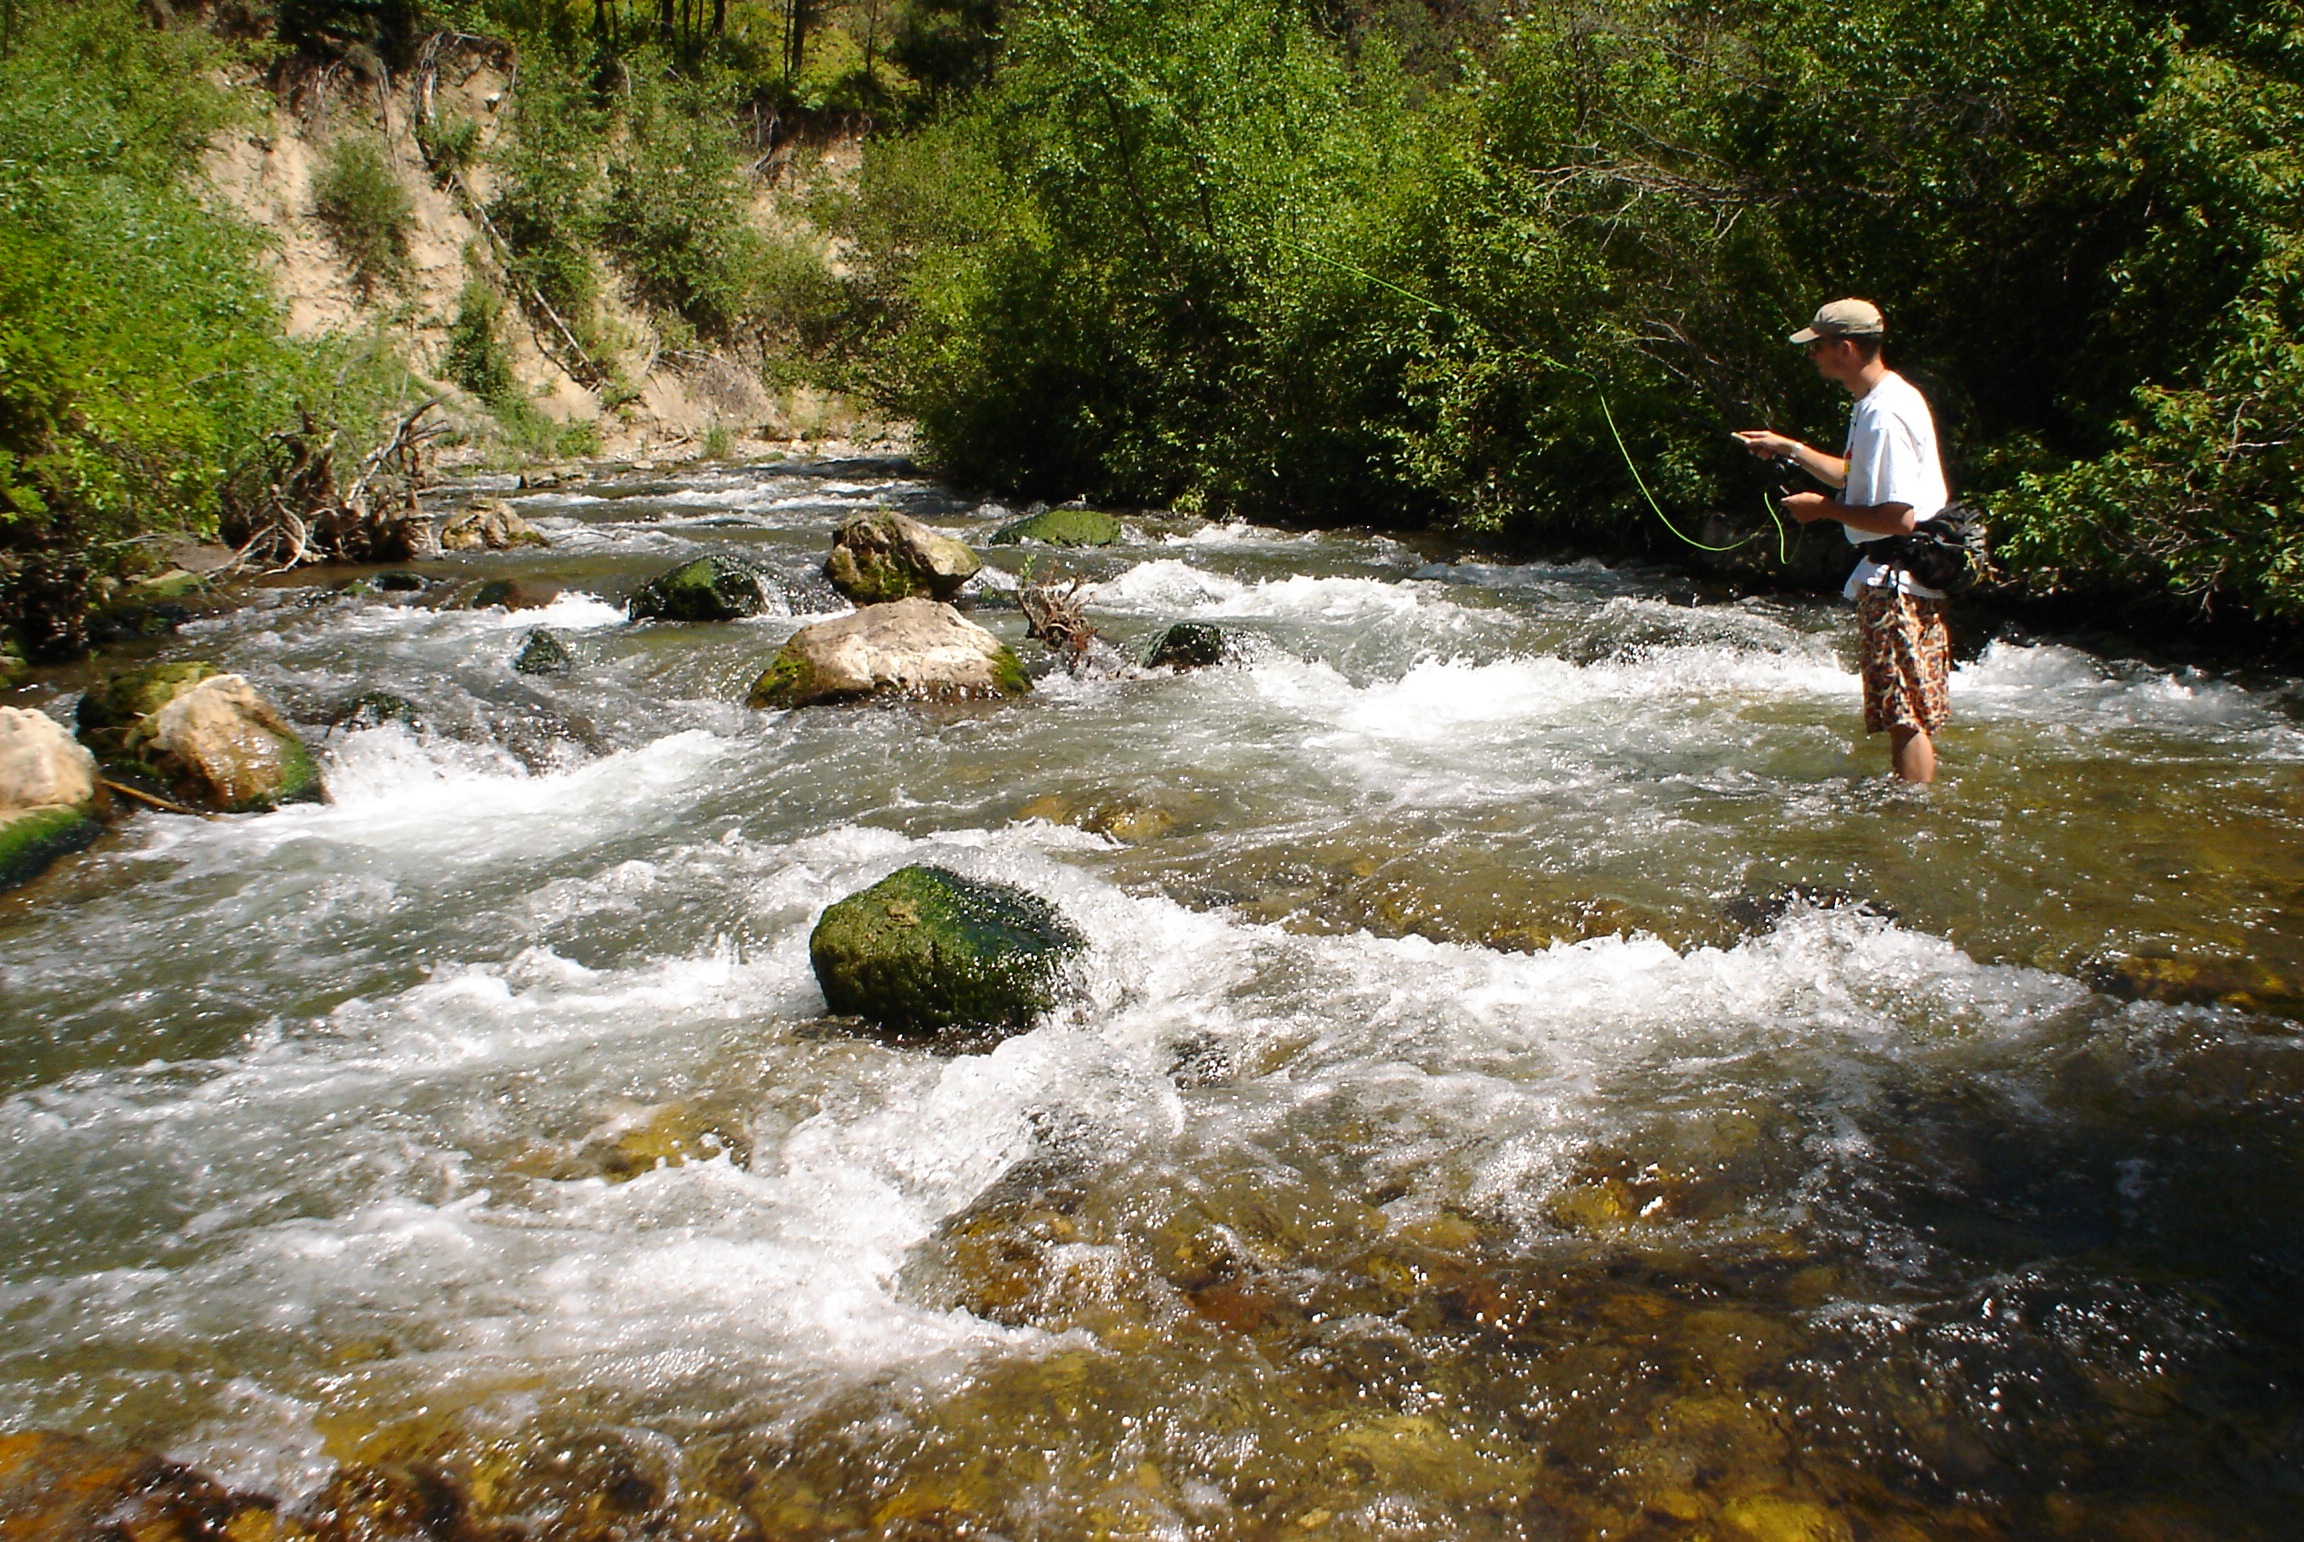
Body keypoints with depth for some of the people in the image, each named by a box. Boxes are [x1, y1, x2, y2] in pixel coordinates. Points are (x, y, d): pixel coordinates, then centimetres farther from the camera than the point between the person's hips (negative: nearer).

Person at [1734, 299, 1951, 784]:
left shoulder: (1885, 415, -21)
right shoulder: (1881, 399, 12)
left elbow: (1899, 517, -25)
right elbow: (1857, 478, 25)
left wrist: (1823, 508, -14)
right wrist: (1789, 448, 21)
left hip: (1896, 583, -11)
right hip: (1896, 576, 11)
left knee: (1905, 715, -5)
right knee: (1909, 713, 17)